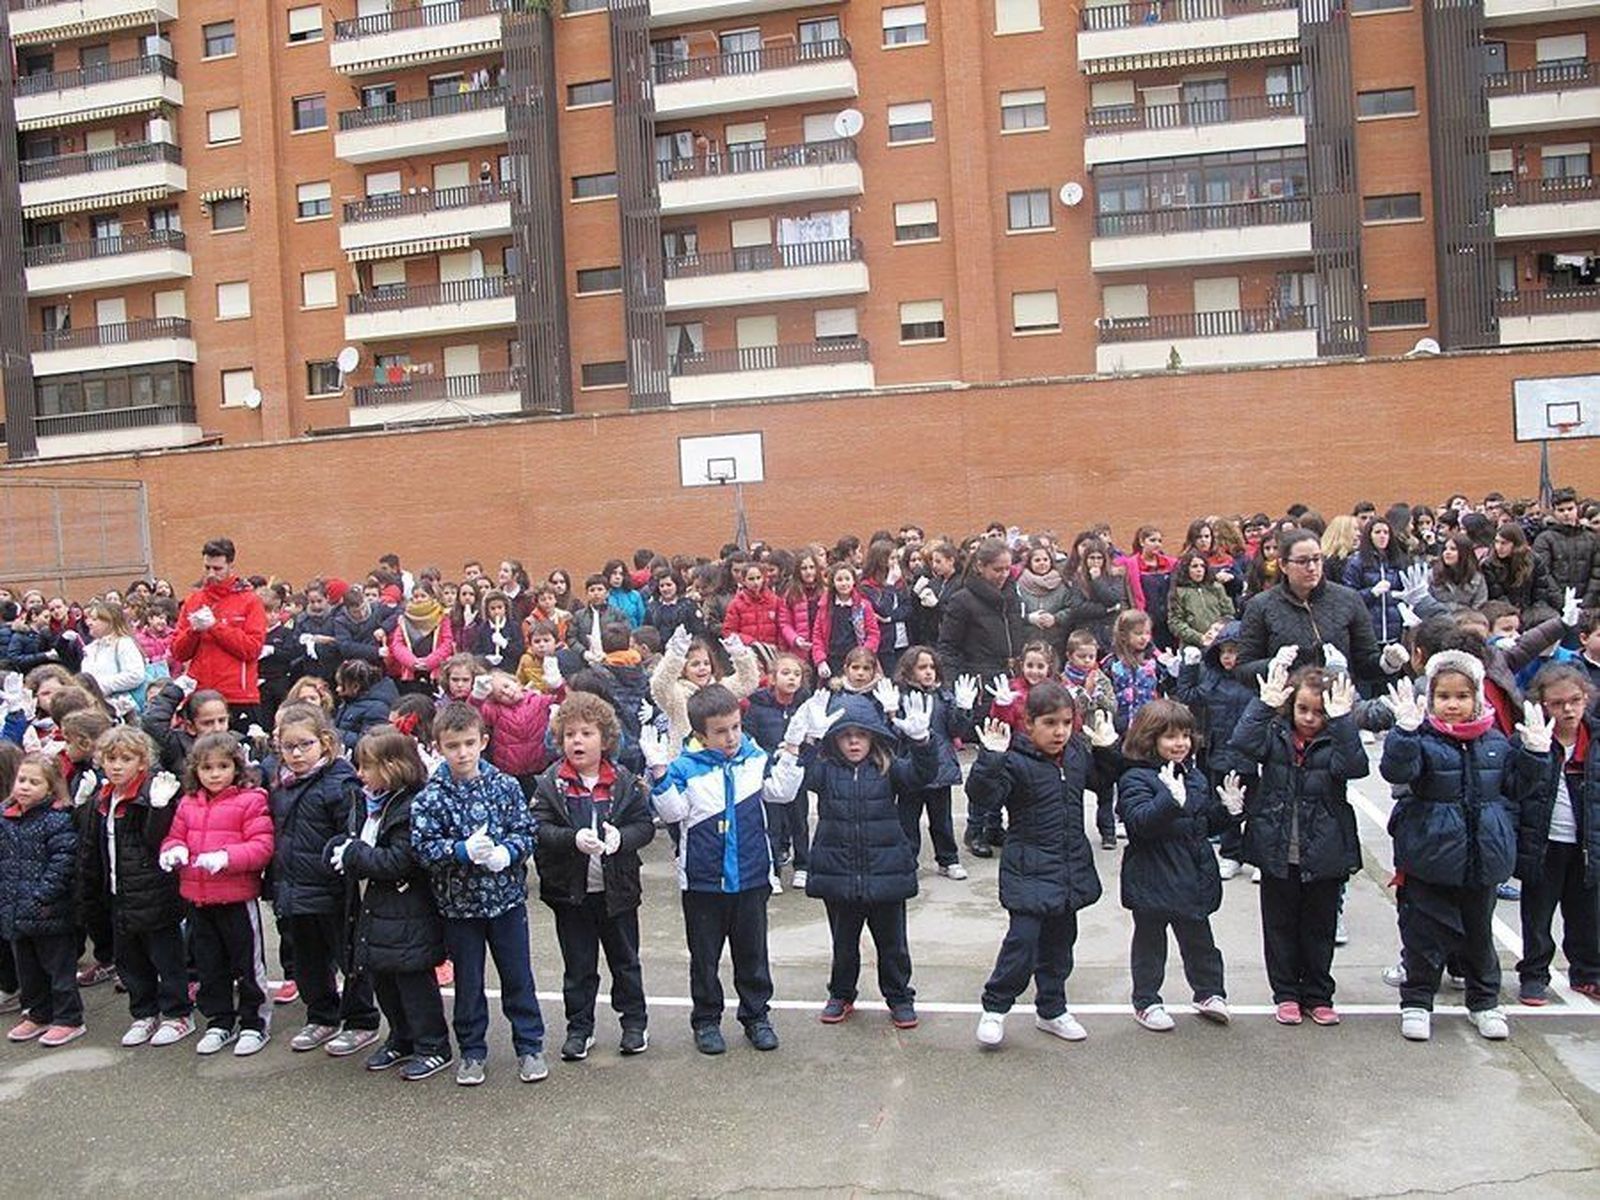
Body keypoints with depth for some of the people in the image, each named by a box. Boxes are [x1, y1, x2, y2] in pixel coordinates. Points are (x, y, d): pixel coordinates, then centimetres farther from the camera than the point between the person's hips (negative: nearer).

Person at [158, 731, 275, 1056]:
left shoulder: (250, 801, -10)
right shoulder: (188, 804, 8)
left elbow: (261, 846, -15)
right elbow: (175, 837, 15)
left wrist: (227, 857, -28)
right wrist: (173, 850, -8)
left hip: (238, 898, -6)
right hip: (198, 898, 6)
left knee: (247, 963, 5)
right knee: (209, 965, 16)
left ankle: (254, 1022, 18)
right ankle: (220, 1022, 29)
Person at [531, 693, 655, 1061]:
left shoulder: (625, 781, -4)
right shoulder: (550, 783, -7)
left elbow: (646, 824, -5)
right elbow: (539, 830, -14)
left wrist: (621, 837, -24)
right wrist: (574, 839, -30)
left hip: (617, 888, 1)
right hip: (570, 891, -1)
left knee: (625, 960, 15)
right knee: (578, 965, 12)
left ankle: (634, 1022, 30)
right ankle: (579, 1027, 26)